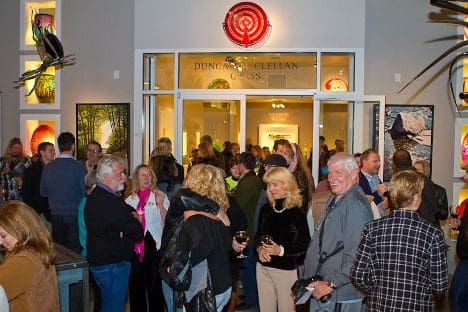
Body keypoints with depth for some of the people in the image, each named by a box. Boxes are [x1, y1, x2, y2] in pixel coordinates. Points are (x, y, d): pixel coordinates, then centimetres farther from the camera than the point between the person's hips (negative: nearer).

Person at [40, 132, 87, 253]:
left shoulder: (48, 167, -1)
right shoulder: (79, 167, -13)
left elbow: (43, 192, 8)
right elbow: (85, 192, -11)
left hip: (56, 215, 4)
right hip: (75, 215, -4)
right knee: (74, 251, 2)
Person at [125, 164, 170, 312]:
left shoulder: (160, 196, -2)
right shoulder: (130, 200, 9)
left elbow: (167, 222, -12)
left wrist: (160, 205, -24)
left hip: (153, 247, -4)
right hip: (134, 248, 4)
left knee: (155, 287, 1)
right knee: (136, 286, 13)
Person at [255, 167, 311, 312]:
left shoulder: (297, 213, -12)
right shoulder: (266, 209, 4)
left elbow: (305, 245, -11)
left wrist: (281, 250, -22)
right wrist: (259, 248, -7)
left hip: (287, 269, -5)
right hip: (263, 267, 5)